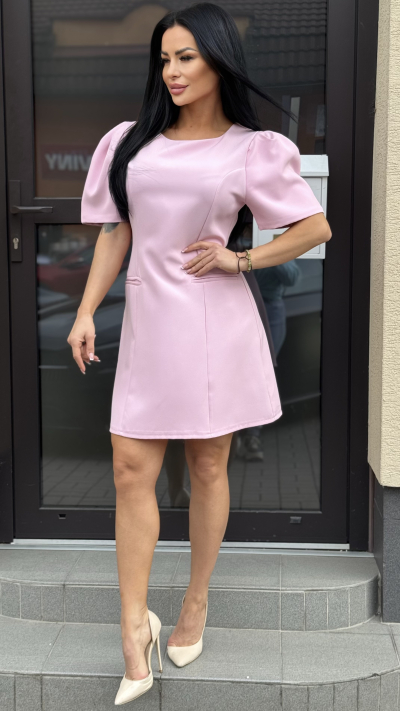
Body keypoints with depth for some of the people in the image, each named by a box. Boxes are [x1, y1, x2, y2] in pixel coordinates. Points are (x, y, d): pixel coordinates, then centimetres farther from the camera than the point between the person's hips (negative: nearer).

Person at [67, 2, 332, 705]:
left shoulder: (250, 149, 1)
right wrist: (86, 313, 4)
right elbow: (115, 232, 12)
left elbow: (316, 228, 5)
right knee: (131, 468, -4)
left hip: (213, 322, -2)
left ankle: (197, 600, 26)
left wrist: (239, 258, -5)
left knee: (207, 467, 7)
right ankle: (134, 633, 3)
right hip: (147, 317, 3)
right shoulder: (132, 140, 10)